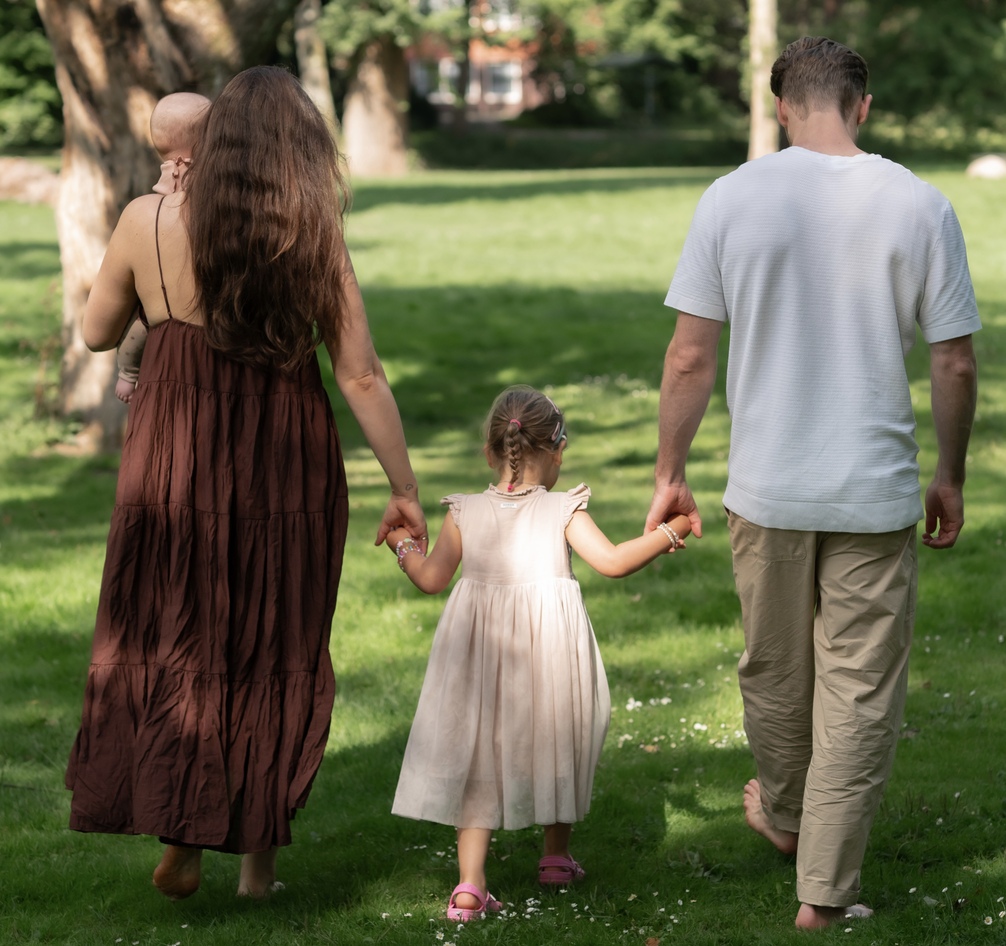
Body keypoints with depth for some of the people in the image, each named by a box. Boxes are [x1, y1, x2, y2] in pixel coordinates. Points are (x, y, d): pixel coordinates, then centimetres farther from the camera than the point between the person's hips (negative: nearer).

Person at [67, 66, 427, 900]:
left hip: (175, 464, 0)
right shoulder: (315, 235, -7)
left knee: (170, 644, 14)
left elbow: (97, 333, 7)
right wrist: (405, 489, -1)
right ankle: (260, 847, 19)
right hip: (289, 470, 0)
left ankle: (179, 840, 8)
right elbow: (362, 376, -7)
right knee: (278, 652, 13)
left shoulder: (150, 222, -7)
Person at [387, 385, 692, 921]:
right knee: (555, 742, 19)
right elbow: (612, 562, -13)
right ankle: (557, 855, 35)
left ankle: (470, 881, -7)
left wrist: (403, 545, 22)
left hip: (479, 646, 1)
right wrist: (668, 534, -3)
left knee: (478, 758, 4)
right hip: (550, 646, -1)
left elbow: (432, 579, 3)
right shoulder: (563, 511, -5)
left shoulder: (463, 514, 2)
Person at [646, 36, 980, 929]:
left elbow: (690, 357, -4)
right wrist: (950, 477, 12)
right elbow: (956, 363, -2)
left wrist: (671, 473, 7)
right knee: (860, 692, 7)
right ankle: (825, 891, 11)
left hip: (768, 490, 1)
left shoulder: (733, 198, -6)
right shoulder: (918, 205, -6)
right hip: (877, 494, -1)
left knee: (774, 670, 21)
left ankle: (782, 812, 44)